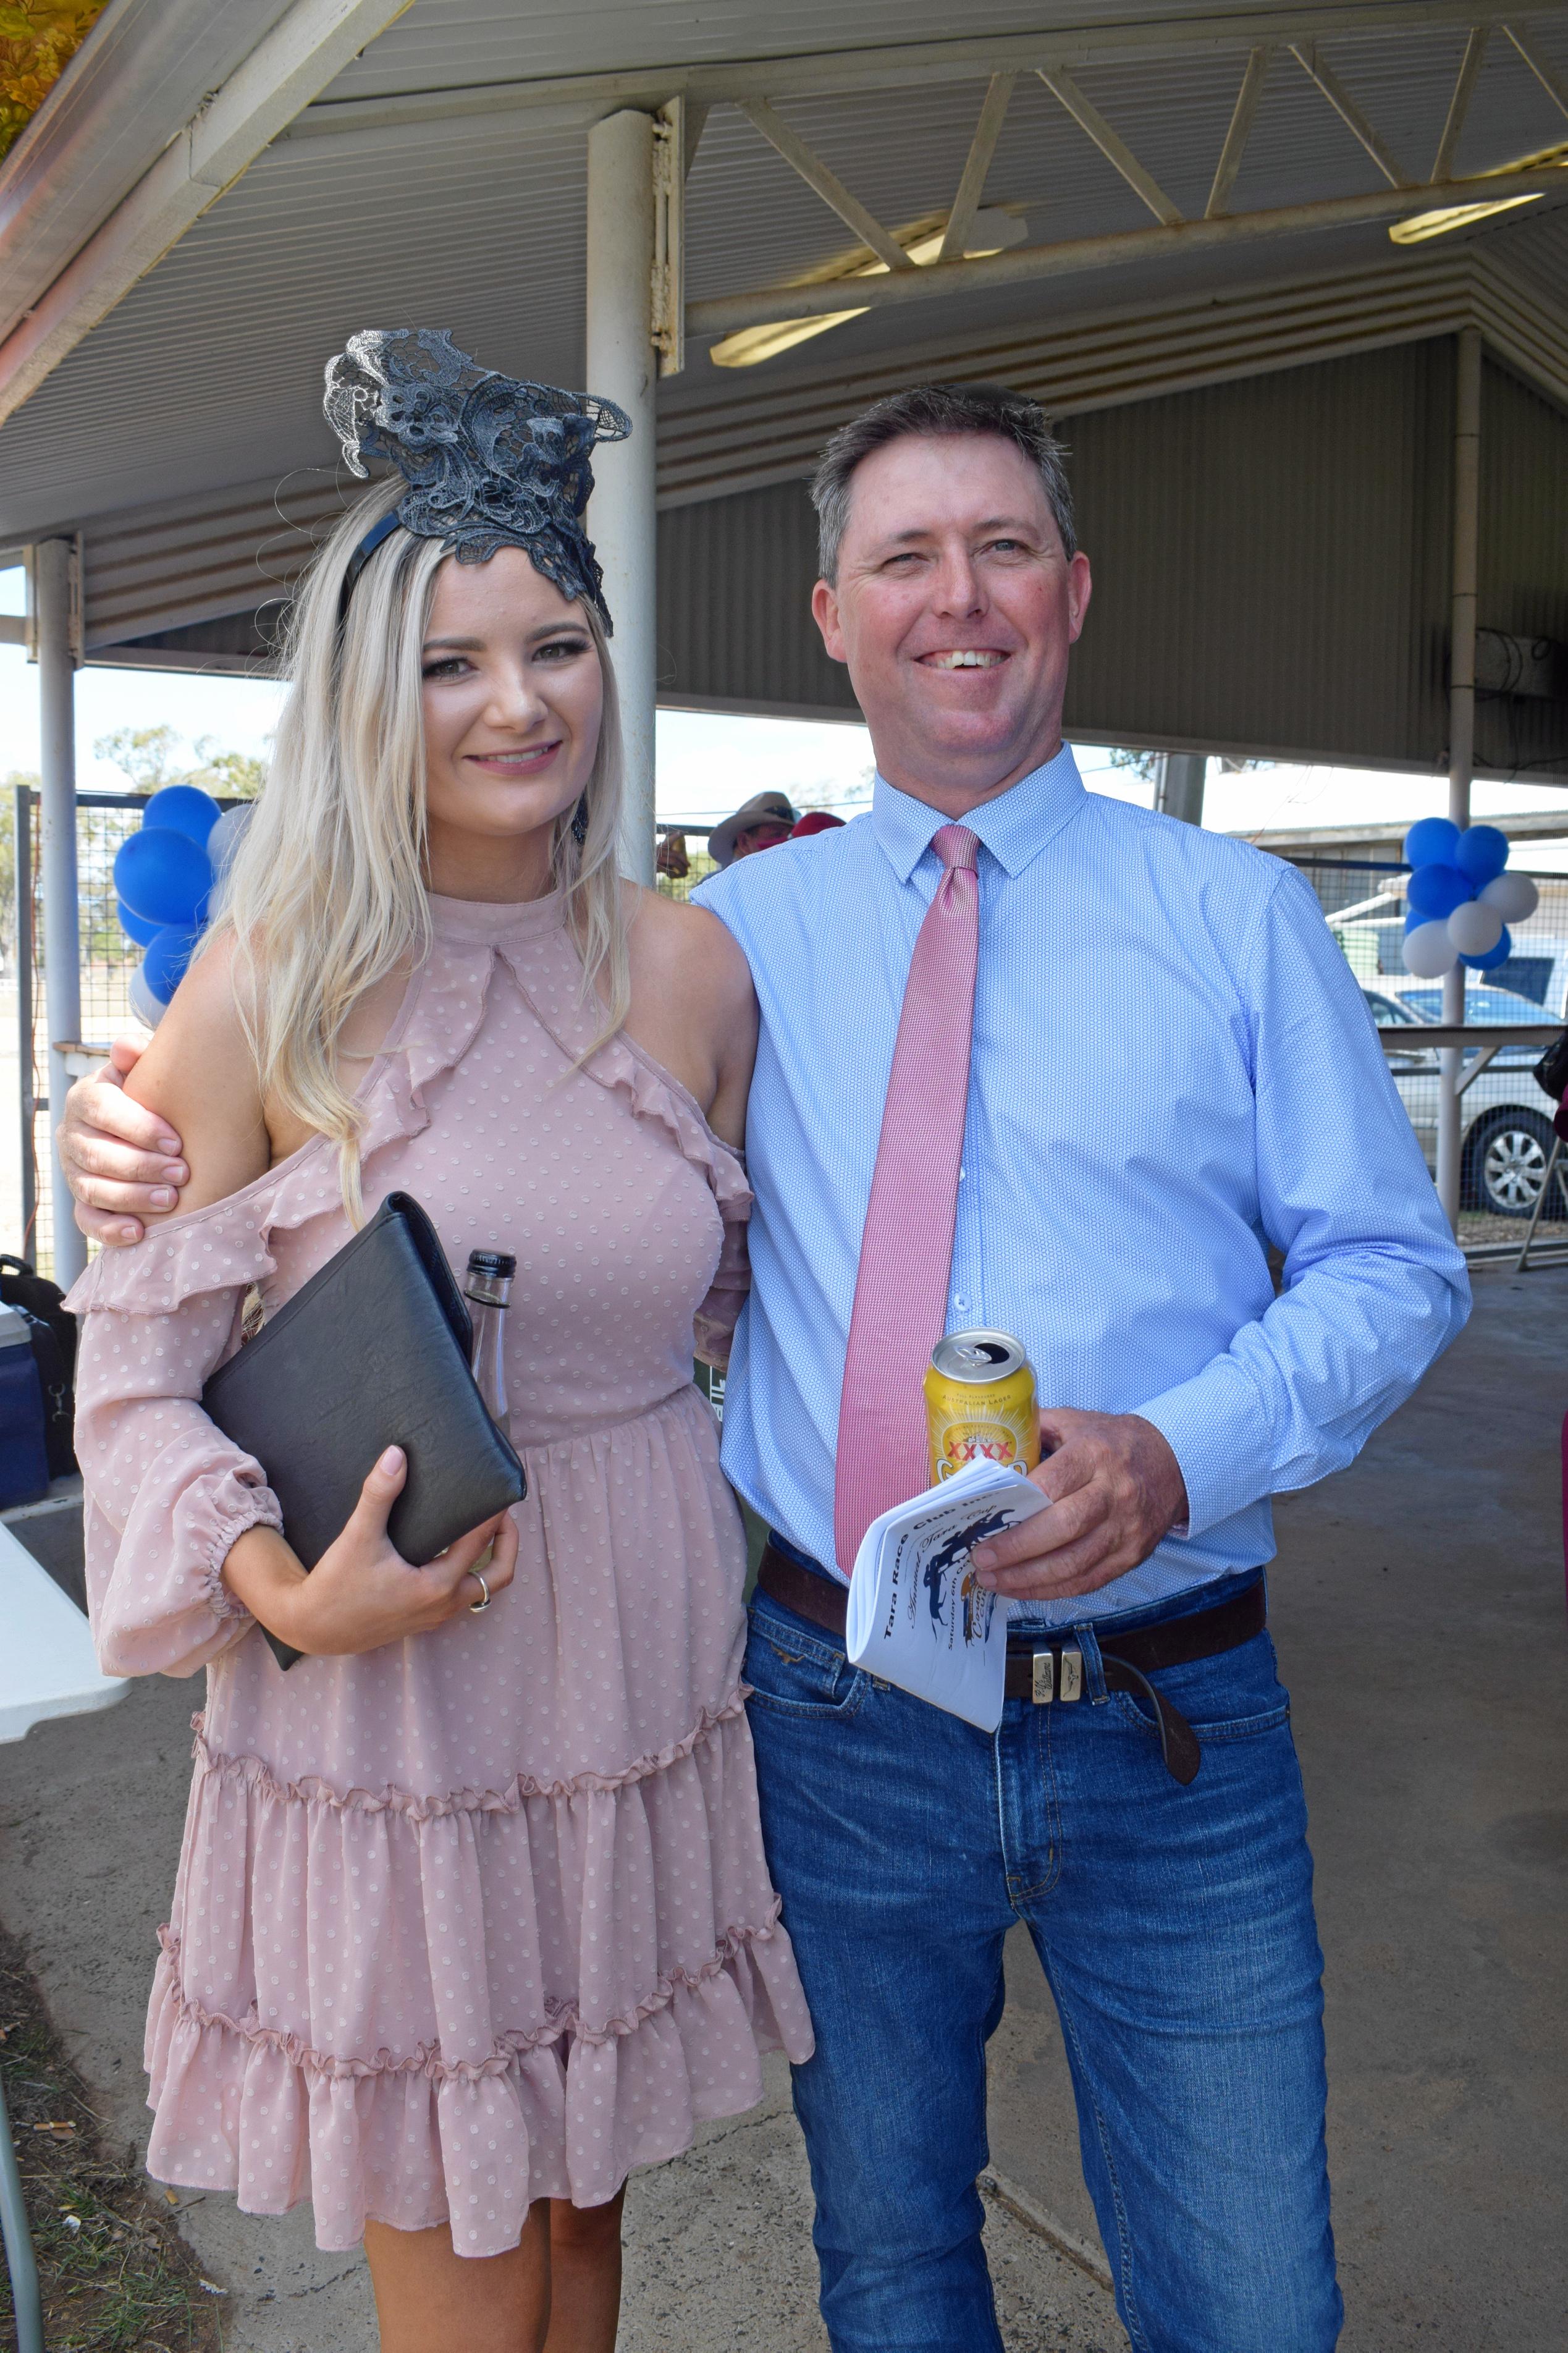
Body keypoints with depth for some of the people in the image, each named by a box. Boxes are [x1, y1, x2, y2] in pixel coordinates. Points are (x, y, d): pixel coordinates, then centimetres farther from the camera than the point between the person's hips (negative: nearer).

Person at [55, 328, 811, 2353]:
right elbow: (138, 1359, -6)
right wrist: (287, 1591, -19)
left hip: (648, 1697, 3)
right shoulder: (269, 982, -10)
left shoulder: (690, 967, 0)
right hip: (386, 1715, -3)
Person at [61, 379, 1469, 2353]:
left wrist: (1176, 1453, -19)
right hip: (840, 1713, 1)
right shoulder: (738, 936, 3)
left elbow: (1393, 1266, -1)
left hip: (1171, 1730, -1)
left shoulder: (1237, 917, 1)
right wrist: (160, 1152, -12)